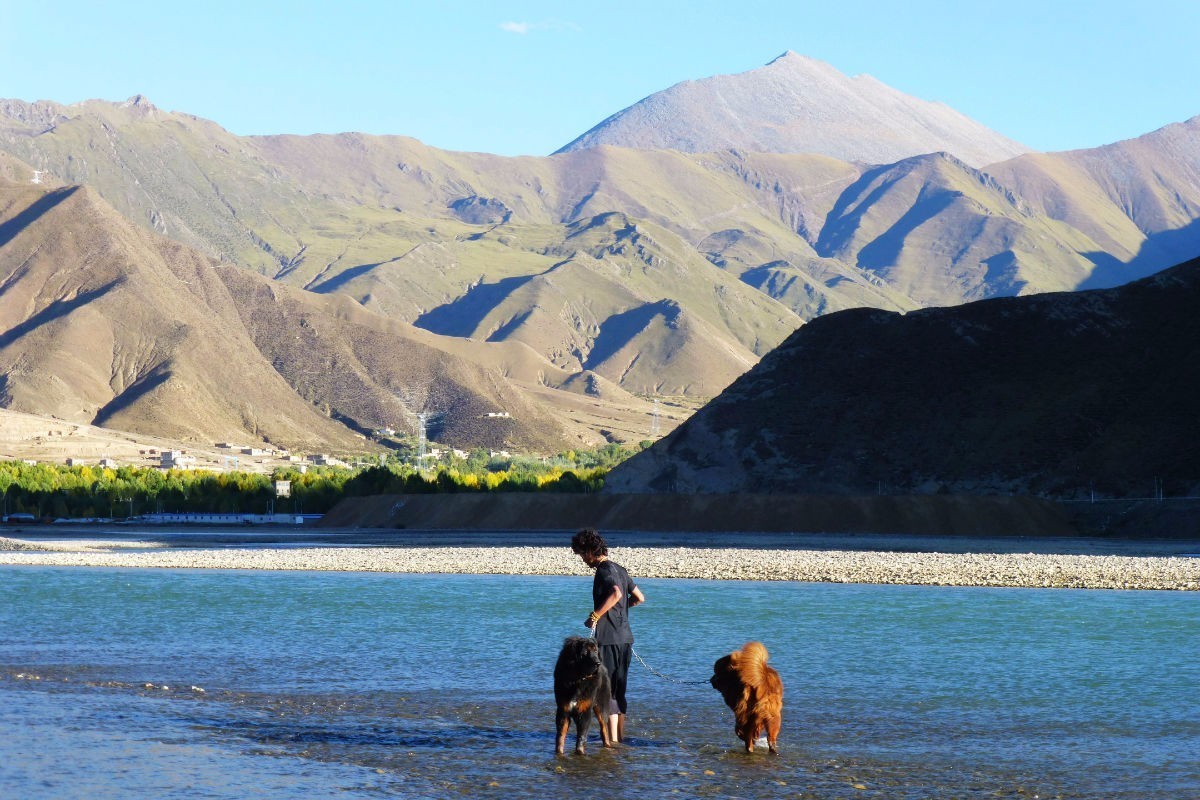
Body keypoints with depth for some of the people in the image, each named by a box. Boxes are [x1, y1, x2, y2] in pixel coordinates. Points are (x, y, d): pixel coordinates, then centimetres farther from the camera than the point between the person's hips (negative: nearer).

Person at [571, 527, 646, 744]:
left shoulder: (605, 571, -12)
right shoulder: (619, 569, 15)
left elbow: (616, 594, -31)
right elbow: (639, 598, 21)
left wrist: (595, 616, -24)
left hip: (608, 639, -9)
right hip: (625, 637, 9)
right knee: (619, 689, 16)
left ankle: (612, 739, -8)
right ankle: (620, 735, 22)